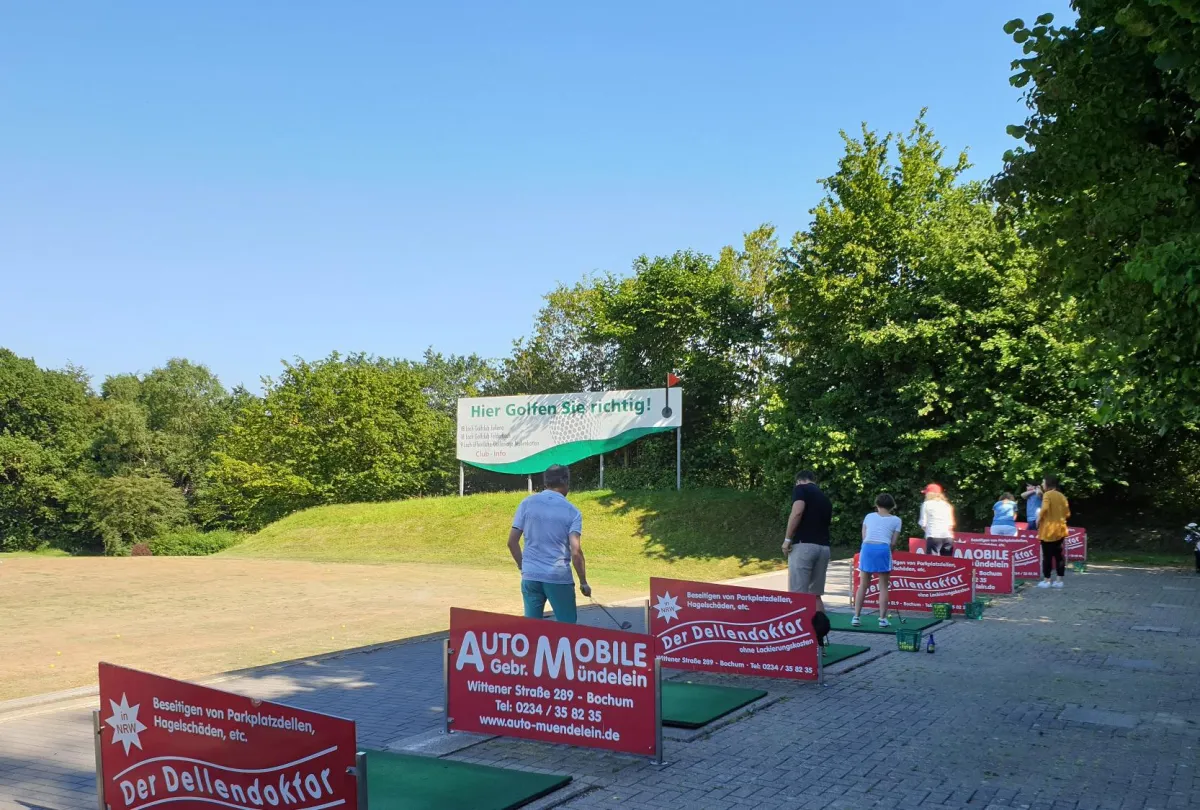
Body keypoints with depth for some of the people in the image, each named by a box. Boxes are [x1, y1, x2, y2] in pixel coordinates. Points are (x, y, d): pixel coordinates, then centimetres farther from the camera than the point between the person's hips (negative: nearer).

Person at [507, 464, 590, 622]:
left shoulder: (527, 503, 3)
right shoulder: (572, 511, -4)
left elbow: (512, 542, 4)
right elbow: (576, 552, -11)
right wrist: (583, 582, -1)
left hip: (530, 575, 3)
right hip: (559, 577, -3)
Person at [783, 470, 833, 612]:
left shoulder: (801, 489, 3)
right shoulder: (825, 498, 23)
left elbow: (797, 512, -15)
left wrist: (787, 539, -10)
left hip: (804, 546, -7)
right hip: (823, 547, 7)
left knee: (798, 594, -5)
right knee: (815, 595, 14)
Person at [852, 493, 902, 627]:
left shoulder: (869, 516, 19)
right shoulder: (896, 520, 13)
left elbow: (864, 537, 15)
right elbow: (892, 542, 7)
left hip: (867, 548, 2)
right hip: (883, 549, -2)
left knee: (863, 585, 11)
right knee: (883, 587, 8)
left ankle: (856, 617, 10)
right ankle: (882, 618, 7)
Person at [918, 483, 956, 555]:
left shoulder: (926, 504, 5)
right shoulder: (946, 505, 18)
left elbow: (923, 524, 2)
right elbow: (951, 524, 11)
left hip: (933, 536, -4)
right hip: (948, 536, 4)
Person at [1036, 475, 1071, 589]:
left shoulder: (1047, 495, -11)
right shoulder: (1062, 496, 10)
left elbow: (1044, 509, -25)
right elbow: (1067, 513, 12)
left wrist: (1039, 519, -11)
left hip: (1049, 529, -7)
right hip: (1060, 530, 7)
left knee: (1047, 556, -1)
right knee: (1059, 555, 9)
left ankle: (1046, 580, 1)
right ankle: (1059, 580, 10)